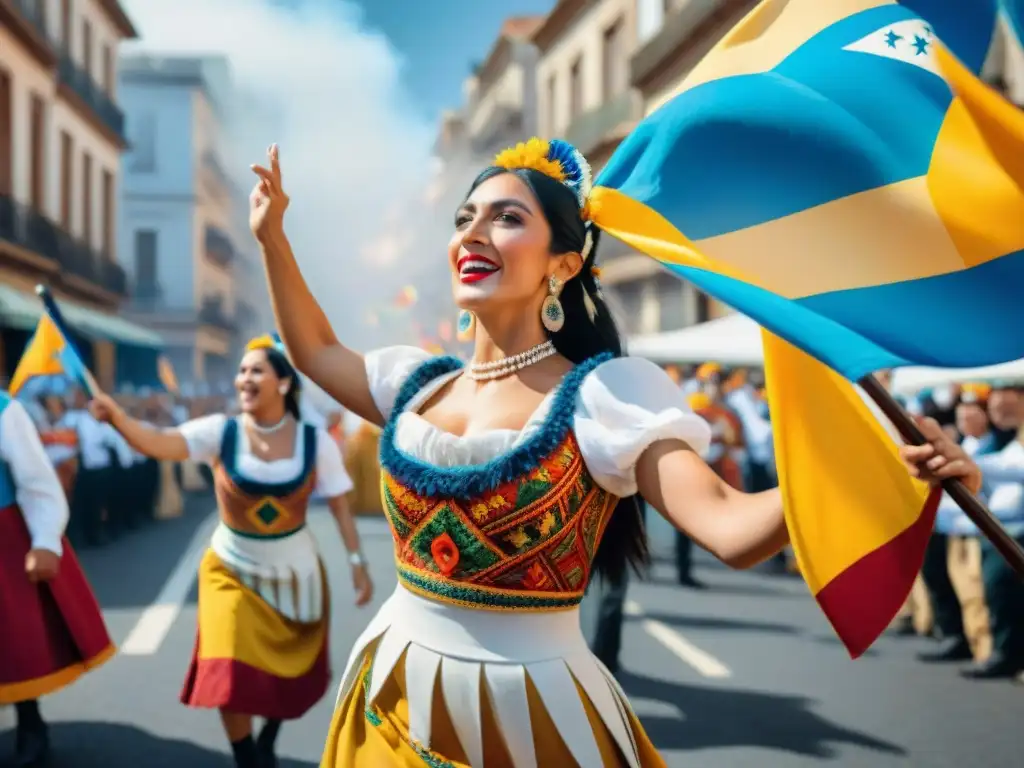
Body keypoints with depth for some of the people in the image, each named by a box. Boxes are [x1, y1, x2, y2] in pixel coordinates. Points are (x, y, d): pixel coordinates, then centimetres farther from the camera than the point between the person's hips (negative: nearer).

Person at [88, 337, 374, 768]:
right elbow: (159, 444, -31)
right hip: (233, 570, -1)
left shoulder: (315, 442, -13)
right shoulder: (221, 432, -15)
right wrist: (118, 418, -49)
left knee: (291, 674, 16)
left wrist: (357, 562, -8)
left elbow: (339, 506, -6)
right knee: (233, 676, -9)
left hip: (293, 572, 1)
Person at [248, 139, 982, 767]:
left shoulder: (599, 394, -13)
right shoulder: (421, 383, 4)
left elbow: (728, 527, -25)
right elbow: (317, 352, 23)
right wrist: (274, 238, 18)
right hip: (396, 701, 5)